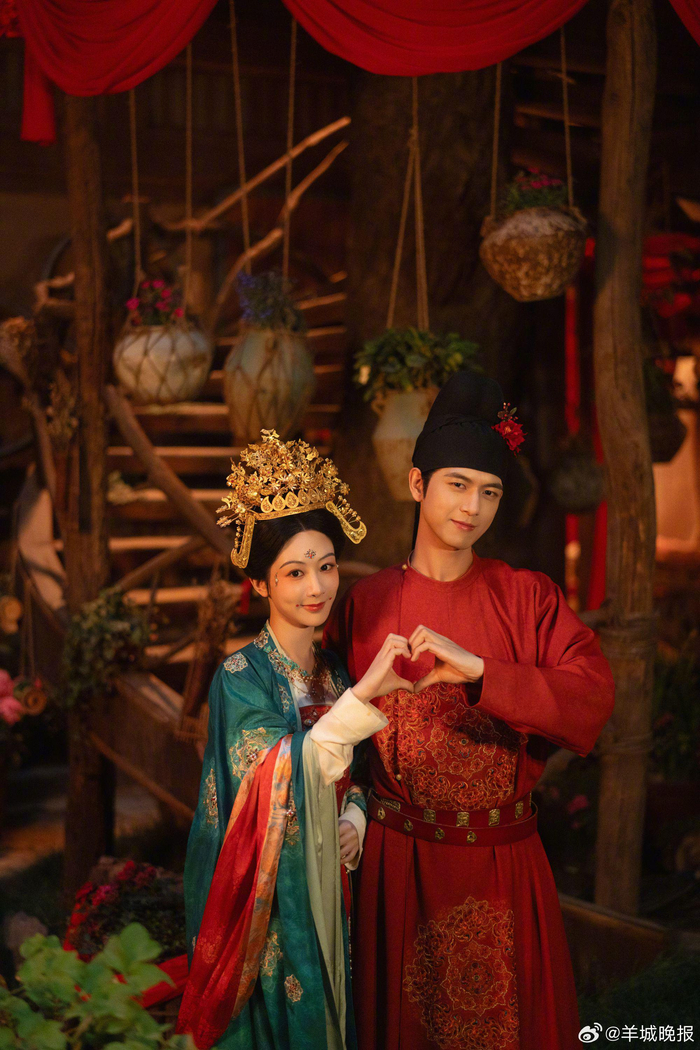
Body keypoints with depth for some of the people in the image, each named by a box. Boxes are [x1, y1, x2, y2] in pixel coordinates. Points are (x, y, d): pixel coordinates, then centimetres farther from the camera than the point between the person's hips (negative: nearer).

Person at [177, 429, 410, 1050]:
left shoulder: (334, 671, 4)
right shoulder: (241, 676, -16)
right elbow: (280, 778, -30)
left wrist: (354, 821, -5)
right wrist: (364, 694, -36)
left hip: (325, 883, 6)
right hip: (264, 895, -6)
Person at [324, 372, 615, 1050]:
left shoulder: (526, 596, -2)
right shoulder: (366, 603, 0)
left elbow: (593, 695, -16)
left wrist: (478, 670, -27)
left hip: (501, 865, 0)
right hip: (397, 860, 0)